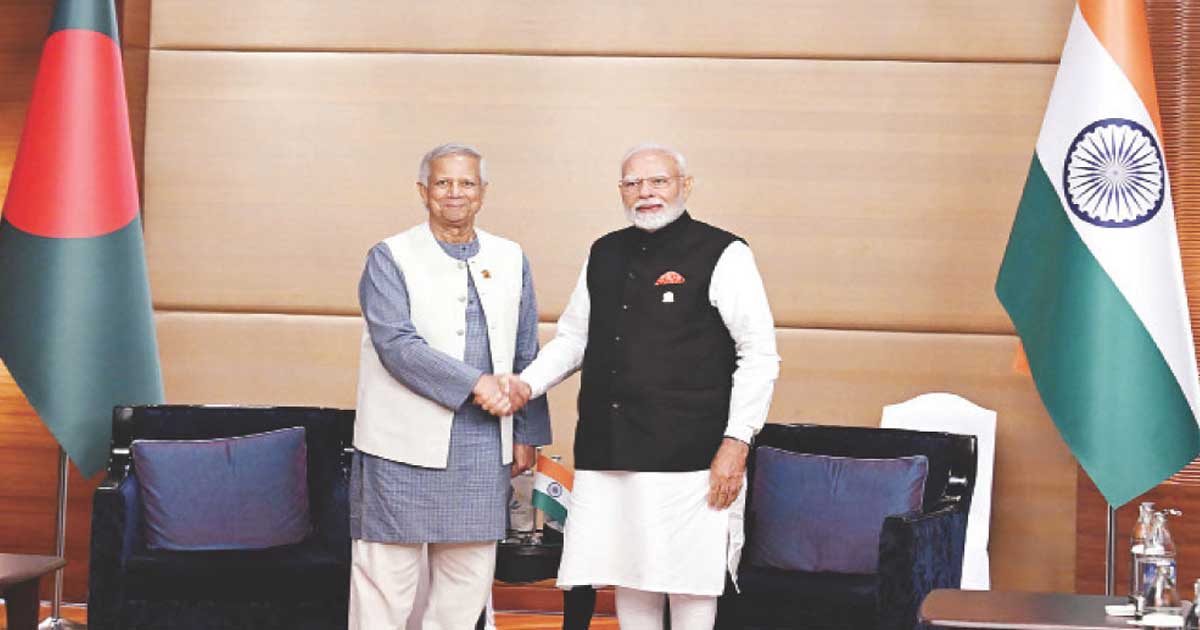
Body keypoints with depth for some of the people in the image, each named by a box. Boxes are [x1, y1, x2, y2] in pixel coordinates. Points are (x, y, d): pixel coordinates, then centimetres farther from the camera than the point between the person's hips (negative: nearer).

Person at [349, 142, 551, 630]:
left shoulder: (510, 260, 12)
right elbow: (397, 344, -14)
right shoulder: (390, 258, -2)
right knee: (388, 572, -1)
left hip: (484, 446, 4)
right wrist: (474, 384, -20)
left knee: (469, 574, 9)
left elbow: (525, 353, 16)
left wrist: (527, 433, 13)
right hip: (406, 443, -4)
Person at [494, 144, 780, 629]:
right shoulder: (605, 255, 14)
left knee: (689, 580, 0)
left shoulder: (722, 255, -3)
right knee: (628, 576, 10)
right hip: (608, 452, 5)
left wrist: (736, 442, -13)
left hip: (689, 456, -5)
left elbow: (759, 354, -6)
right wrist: (527, 384, 5)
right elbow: (572, 338, 23)